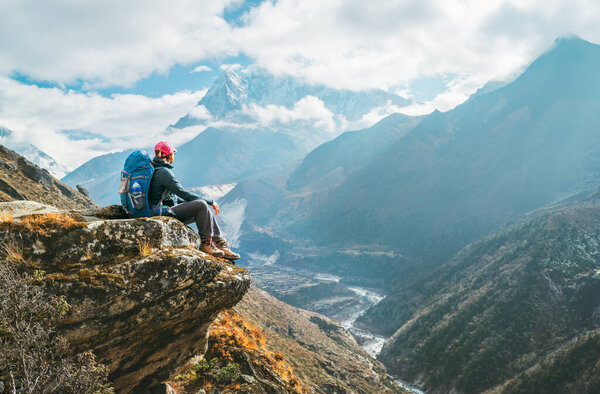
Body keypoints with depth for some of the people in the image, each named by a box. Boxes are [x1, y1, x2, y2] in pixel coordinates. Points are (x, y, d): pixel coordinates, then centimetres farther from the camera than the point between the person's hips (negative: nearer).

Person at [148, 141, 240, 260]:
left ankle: (221, 244, 2)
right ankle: (205, 243, -11)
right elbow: (181, 192, -18)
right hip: (163, 213, -10)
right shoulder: (163, 172, -15)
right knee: (201, 204, -22)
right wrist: (210, 201, -12)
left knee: (206, 210, 5)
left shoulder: (154, 169, 17)